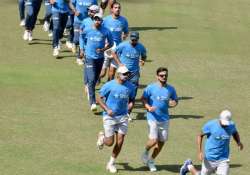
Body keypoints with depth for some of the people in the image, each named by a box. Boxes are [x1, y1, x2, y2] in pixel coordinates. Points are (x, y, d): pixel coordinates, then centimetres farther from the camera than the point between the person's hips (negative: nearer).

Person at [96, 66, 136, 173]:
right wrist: (107, 109, -17)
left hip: (123, 117, 4)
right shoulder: (109, 85, -10)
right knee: (110, 143, -4)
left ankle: (111, 163, 18)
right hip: (109, 117, -4)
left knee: (120, 142, 0)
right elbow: (99, 99, -4)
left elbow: (131, 100, 17)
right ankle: (102, 137, 33)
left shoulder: (130, 87, 2)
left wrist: (130, 105, -5)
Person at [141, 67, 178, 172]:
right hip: (153, 118, -4)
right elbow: (143, 98, 0)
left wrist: (173, 103, -9)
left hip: (164, 119, 4)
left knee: (161, 142, 7)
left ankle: (151, 161, 29)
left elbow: (175, 100, 14)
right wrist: (148, 107, -18)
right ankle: (146, 153, 20)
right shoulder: (151, 88, -8)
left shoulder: (171, 89, 2)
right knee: (153, 140, -15)